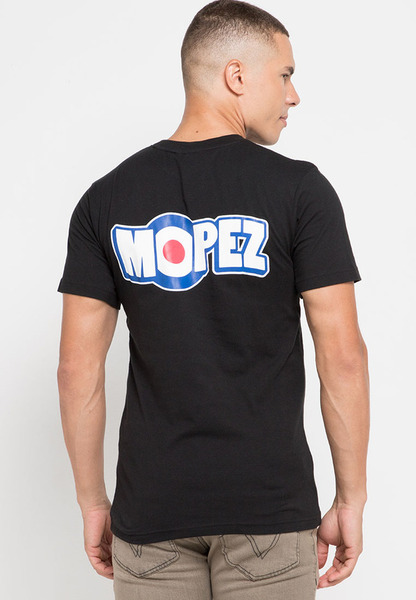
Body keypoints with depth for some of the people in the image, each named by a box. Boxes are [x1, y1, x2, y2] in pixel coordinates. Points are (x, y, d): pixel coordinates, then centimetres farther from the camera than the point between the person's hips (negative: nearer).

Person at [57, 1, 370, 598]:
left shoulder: (106, 198, 1)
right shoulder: (299, 189, -8)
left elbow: (78, 365, -1)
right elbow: (342, 355, -10)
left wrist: (93, 502, 9)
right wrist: (351, 500, -1)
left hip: (151, 507, 3)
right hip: (268, 506, -2)